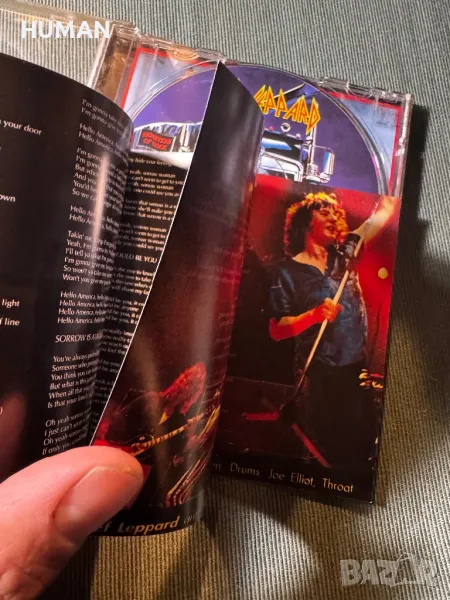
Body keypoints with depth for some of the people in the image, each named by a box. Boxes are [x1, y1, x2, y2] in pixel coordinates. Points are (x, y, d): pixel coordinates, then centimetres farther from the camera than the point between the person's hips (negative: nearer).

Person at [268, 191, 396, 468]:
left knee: (364, 446, 15)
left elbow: (383, 212, 8)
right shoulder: (288, 271, -6)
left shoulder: (344, 255, 6)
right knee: (330, 450, 8)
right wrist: (314, 315, -23)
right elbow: (276, 330, -11)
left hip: (358, 369, 5)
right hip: (318, 377, -4)